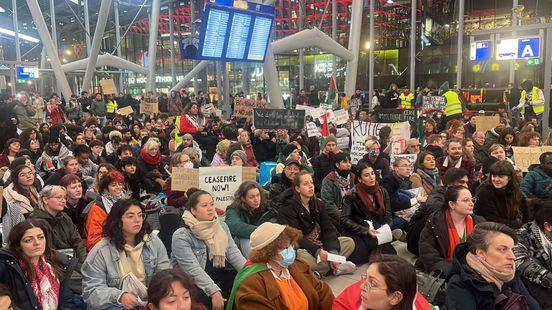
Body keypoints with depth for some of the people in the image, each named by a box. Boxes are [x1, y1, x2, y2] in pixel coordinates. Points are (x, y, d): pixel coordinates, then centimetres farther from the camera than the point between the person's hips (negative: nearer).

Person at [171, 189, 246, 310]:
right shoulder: (181, 236, -13)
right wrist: (214, 292, -33)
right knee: (203, 297, -35)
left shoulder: (222, 227, 6)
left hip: (220, 276, 5)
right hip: (194, 283, -5)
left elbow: (234, 253, -5)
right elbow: (193, 269, -22)